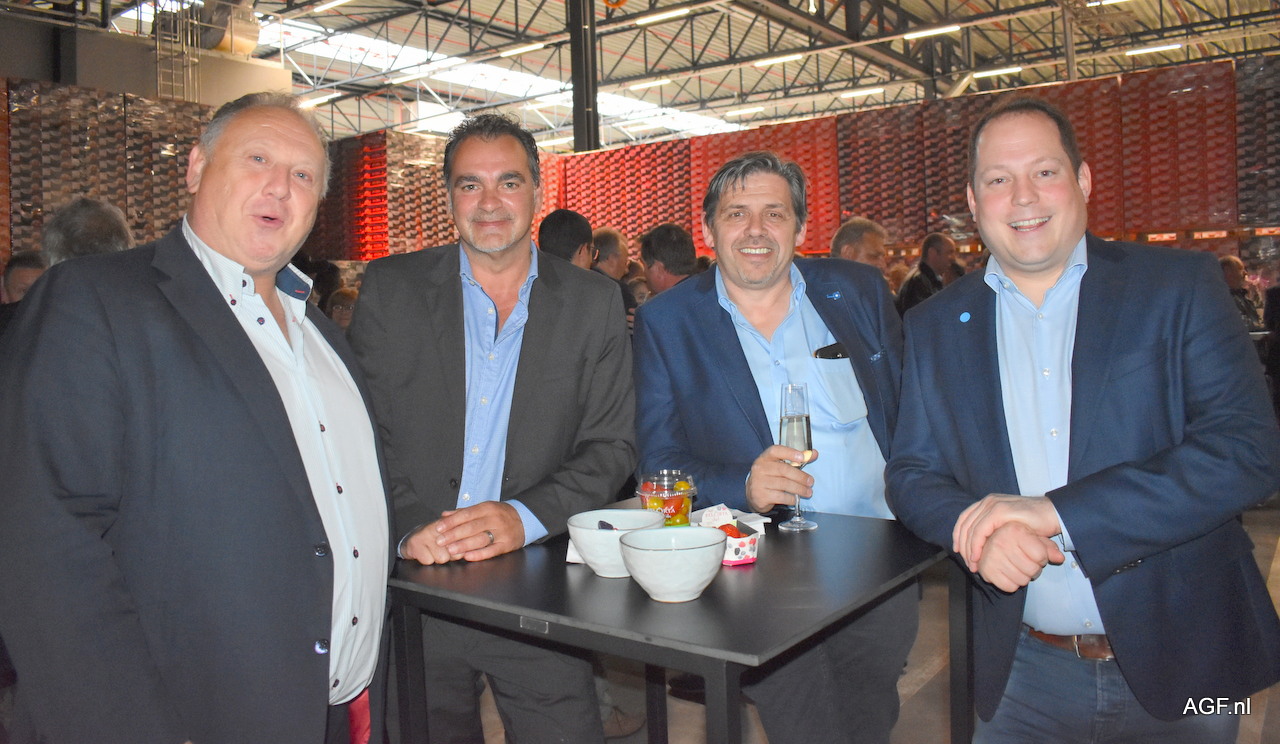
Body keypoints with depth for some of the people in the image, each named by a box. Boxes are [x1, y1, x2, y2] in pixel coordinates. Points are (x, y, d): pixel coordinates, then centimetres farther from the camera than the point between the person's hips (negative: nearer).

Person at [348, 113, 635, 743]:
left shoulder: (593, 303, 2)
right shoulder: (390, 289, 2)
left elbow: (611, 448, -1)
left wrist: (523, 518, -16)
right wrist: (405, 528, -17)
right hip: (413, 587, 0)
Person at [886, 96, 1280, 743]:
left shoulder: (1179, 286, -5)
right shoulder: (935, 327, 2)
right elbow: (911, 474, 2)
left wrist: (1055, 512, -22)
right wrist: (981, 528, -20)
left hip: (1181, 665, -1)